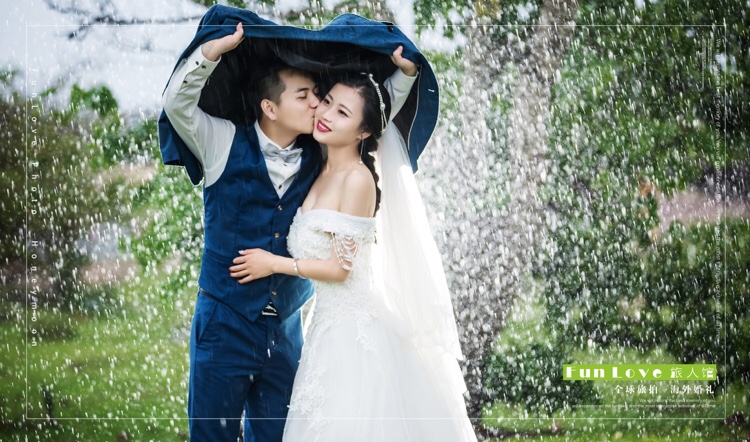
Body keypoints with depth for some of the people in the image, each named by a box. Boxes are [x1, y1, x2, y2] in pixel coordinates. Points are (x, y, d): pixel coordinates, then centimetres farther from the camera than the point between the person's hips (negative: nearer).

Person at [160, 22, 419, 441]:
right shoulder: (227, 145, -5)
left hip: (287, 328, 4)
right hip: (226, 323, -4)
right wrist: (216, 48, -30)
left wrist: (403, 71, -6)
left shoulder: (321, 156, 4)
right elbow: (177, 103, -17)